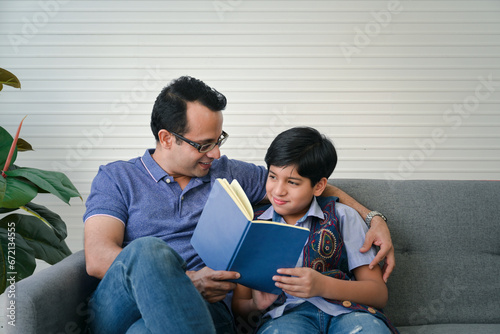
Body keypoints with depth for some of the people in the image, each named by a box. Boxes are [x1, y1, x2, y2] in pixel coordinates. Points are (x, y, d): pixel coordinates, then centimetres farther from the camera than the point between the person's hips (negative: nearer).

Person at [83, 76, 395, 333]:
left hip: (201, 308, 0)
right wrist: (186, 281, -15)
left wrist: (374, 220, 13)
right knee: (149, 250, -37)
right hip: (119, 308, 0)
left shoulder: (229, 174, 21)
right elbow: (97, 258, -4)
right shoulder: (116, 178, 11)